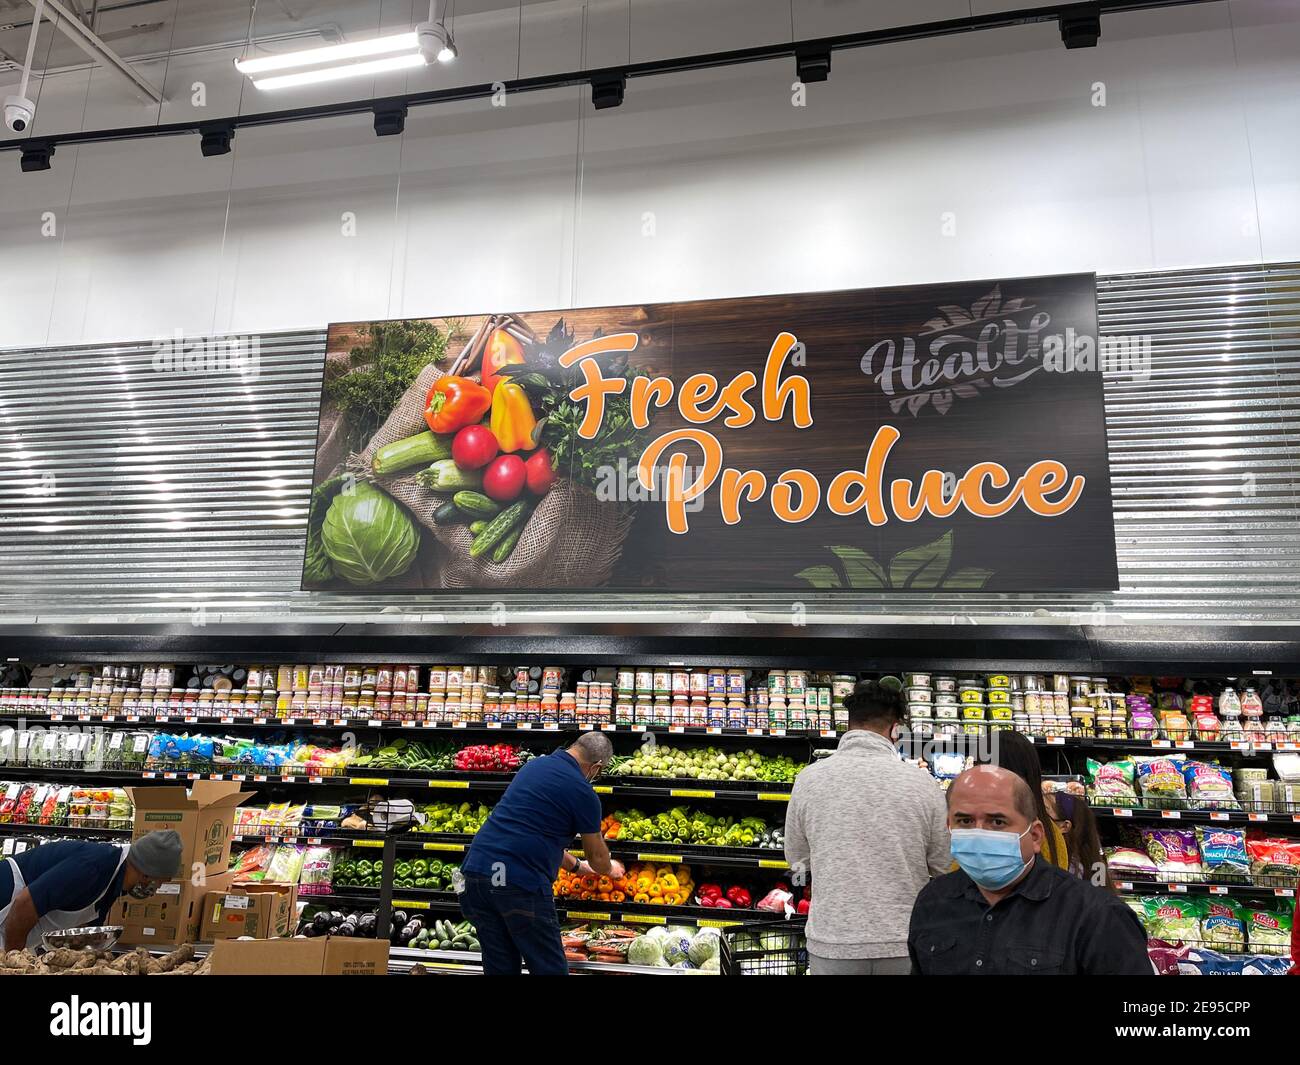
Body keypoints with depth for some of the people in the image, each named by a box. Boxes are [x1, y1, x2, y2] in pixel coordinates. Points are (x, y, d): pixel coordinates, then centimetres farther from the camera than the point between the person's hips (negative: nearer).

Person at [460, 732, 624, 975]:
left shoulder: (533, 765, 17)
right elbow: (597, 857, 12)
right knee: (550, 968, 8)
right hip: (521, 882, -7)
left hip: (476, 869, 7)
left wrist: (576, 865, 42)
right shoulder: (582, 792, -4)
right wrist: (610, 869, 35)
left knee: (500, 967, 18)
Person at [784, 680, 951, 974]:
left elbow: (797, 860, 3)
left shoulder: (809, 779, -9)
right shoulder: (922, 782, -10)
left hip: (832, 944, 0)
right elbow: (944, 864, -1)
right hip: (906, 944, 0)